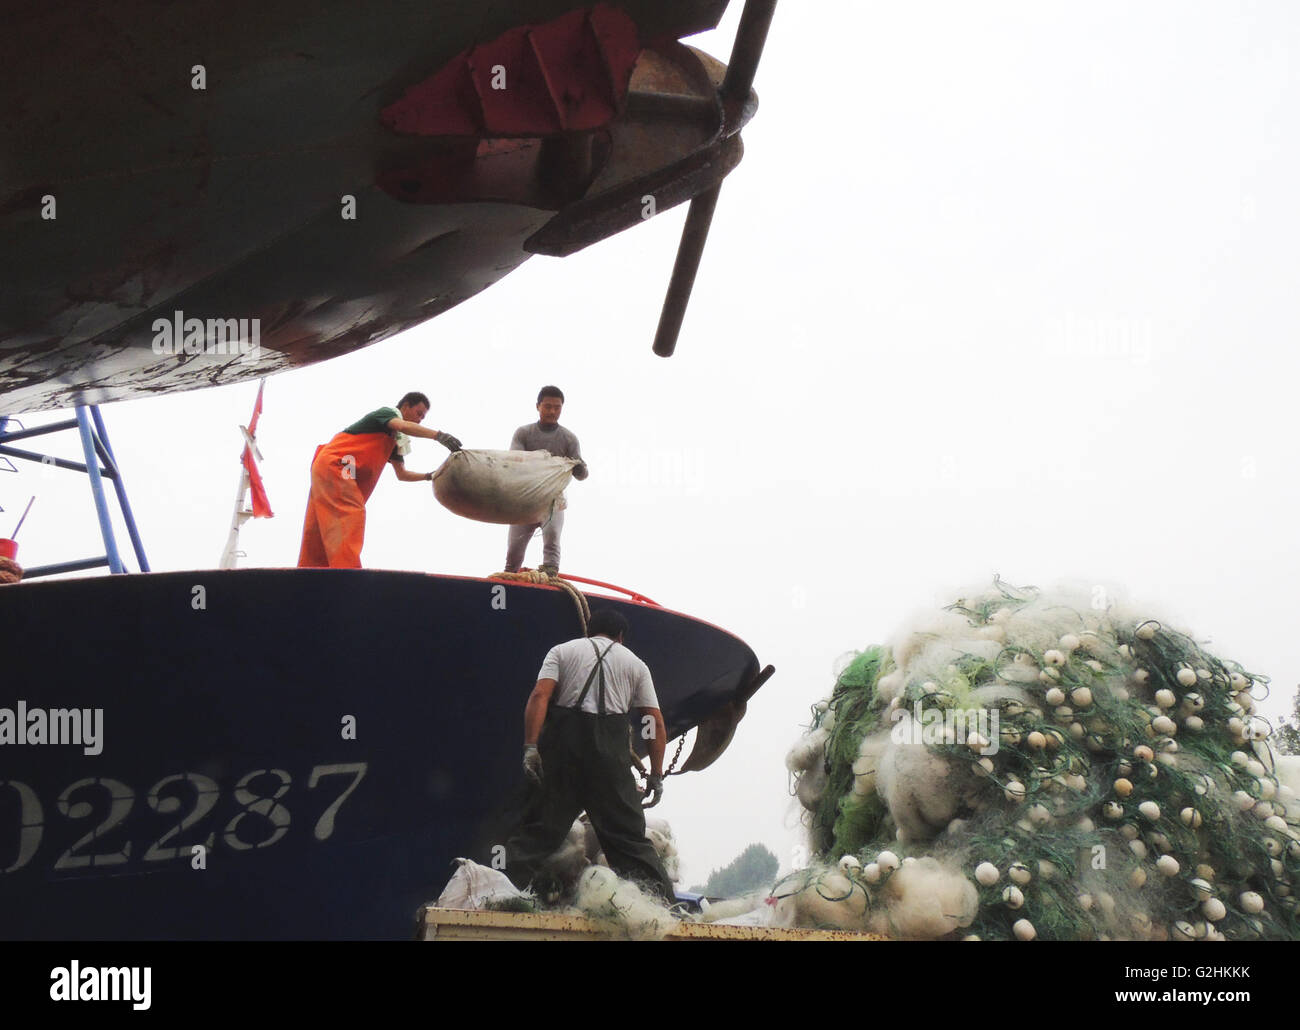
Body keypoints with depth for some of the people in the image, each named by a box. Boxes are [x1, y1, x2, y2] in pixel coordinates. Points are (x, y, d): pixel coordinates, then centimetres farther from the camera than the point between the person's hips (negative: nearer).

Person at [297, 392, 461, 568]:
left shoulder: (395, 440, 24)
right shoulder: (386, 413, -3)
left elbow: (402, 474, 24)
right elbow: (403, 426, -26)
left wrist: (429, 476, 10)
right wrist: (439, 435, -36)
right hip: (332, 465, -10)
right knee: (351, 514, -24)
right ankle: (346, 570, -37)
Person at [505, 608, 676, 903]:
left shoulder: (562, 651, 15)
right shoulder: (635, 663, 17)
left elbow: (540, 696, -4)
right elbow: (657, 724, 11)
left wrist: (530, 747, -9)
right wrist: (656, 776, 16)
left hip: (563, 743, 0)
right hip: (610, 751, 0)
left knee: (539, 827, 4)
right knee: (629, 834, 6)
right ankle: (662, 899, 3)